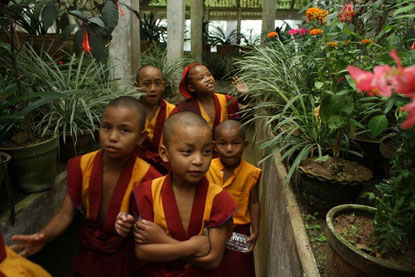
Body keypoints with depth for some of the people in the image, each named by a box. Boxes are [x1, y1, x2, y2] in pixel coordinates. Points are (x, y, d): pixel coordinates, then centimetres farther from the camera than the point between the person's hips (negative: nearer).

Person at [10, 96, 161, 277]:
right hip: (87, 257, 3)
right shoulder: (81, 167, -12)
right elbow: (65, 214, -10)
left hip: (125, 260, -3)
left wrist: (134, 227, -36)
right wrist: (43, 237, -28)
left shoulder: (146, 178, -25)